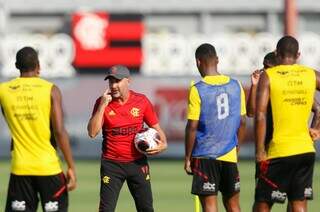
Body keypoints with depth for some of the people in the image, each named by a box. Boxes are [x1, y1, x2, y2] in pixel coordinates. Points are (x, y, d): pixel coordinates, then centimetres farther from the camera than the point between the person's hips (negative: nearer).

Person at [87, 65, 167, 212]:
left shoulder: (141, 101, -2)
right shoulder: (102, 103, -5)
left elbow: (156, 128, 7)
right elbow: (92, 132, -14)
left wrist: (163, 144, -13)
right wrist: (103, 105, -19)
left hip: (138, 163, 1)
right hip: (111, 165, -1)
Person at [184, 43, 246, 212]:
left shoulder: (197, 90, -10)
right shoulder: (235, 86, 4)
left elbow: (192, 127, -11)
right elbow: (242, 122, 9)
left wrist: (187, 157, -3)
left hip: (205, 156, -4)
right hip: (230, 156, 4)